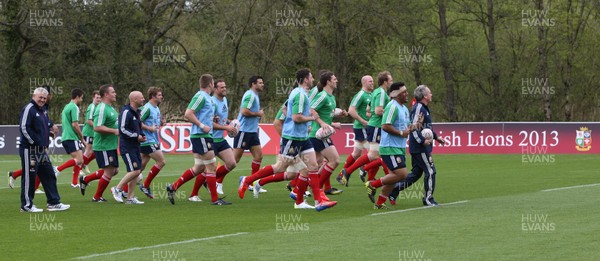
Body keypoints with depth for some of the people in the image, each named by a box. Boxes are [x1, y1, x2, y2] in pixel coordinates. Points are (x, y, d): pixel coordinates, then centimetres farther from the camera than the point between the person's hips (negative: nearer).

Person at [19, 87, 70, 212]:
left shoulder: (43, 110, 17)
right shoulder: (29, 109, -12)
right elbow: (24, 128, -20)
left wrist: (46, 144, 14)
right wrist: (34, 142, -16)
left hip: (41, 150, 9)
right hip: (29, 149, -9)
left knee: (49, 175, 10)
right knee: (29, 176, -3)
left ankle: (53, 203, 15)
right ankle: (26, 205, 3)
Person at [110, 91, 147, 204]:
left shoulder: (136, 112, 15)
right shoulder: (126, 112, -15)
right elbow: (122, 129, -20)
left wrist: (141, 136, 8)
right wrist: (136, 136, -16)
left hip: (135, 146, 9)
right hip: (127, 147, -9)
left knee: (136, 171, 7)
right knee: (135, 171, -14)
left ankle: (130, 197, 11)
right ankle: (117, 189, 0)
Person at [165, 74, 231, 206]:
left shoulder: (207, 97, 17)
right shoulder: (200, 96, -12)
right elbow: (188, 114, -19)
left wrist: (213, 119, 13)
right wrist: (201, 125, -21)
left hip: (204, 136, 10)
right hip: (200, 136, -10)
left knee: (199, 168, 13)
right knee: (211, 166, -6)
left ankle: (173, 187, 16)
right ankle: (215, 199, -2)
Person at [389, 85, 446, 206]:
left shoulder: (423, 108, 17)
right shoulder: (418, 108, -16)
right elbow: (413, 127, -23)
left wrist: (436, 137, 27)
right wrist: (422, 141, -26)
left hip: (417, 148, 10)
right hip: (420, 149, -10)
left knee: (416, 173, 12)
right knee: (430, 171, -4)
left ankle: (395, 188, 14)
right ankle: (428, 199, 3)